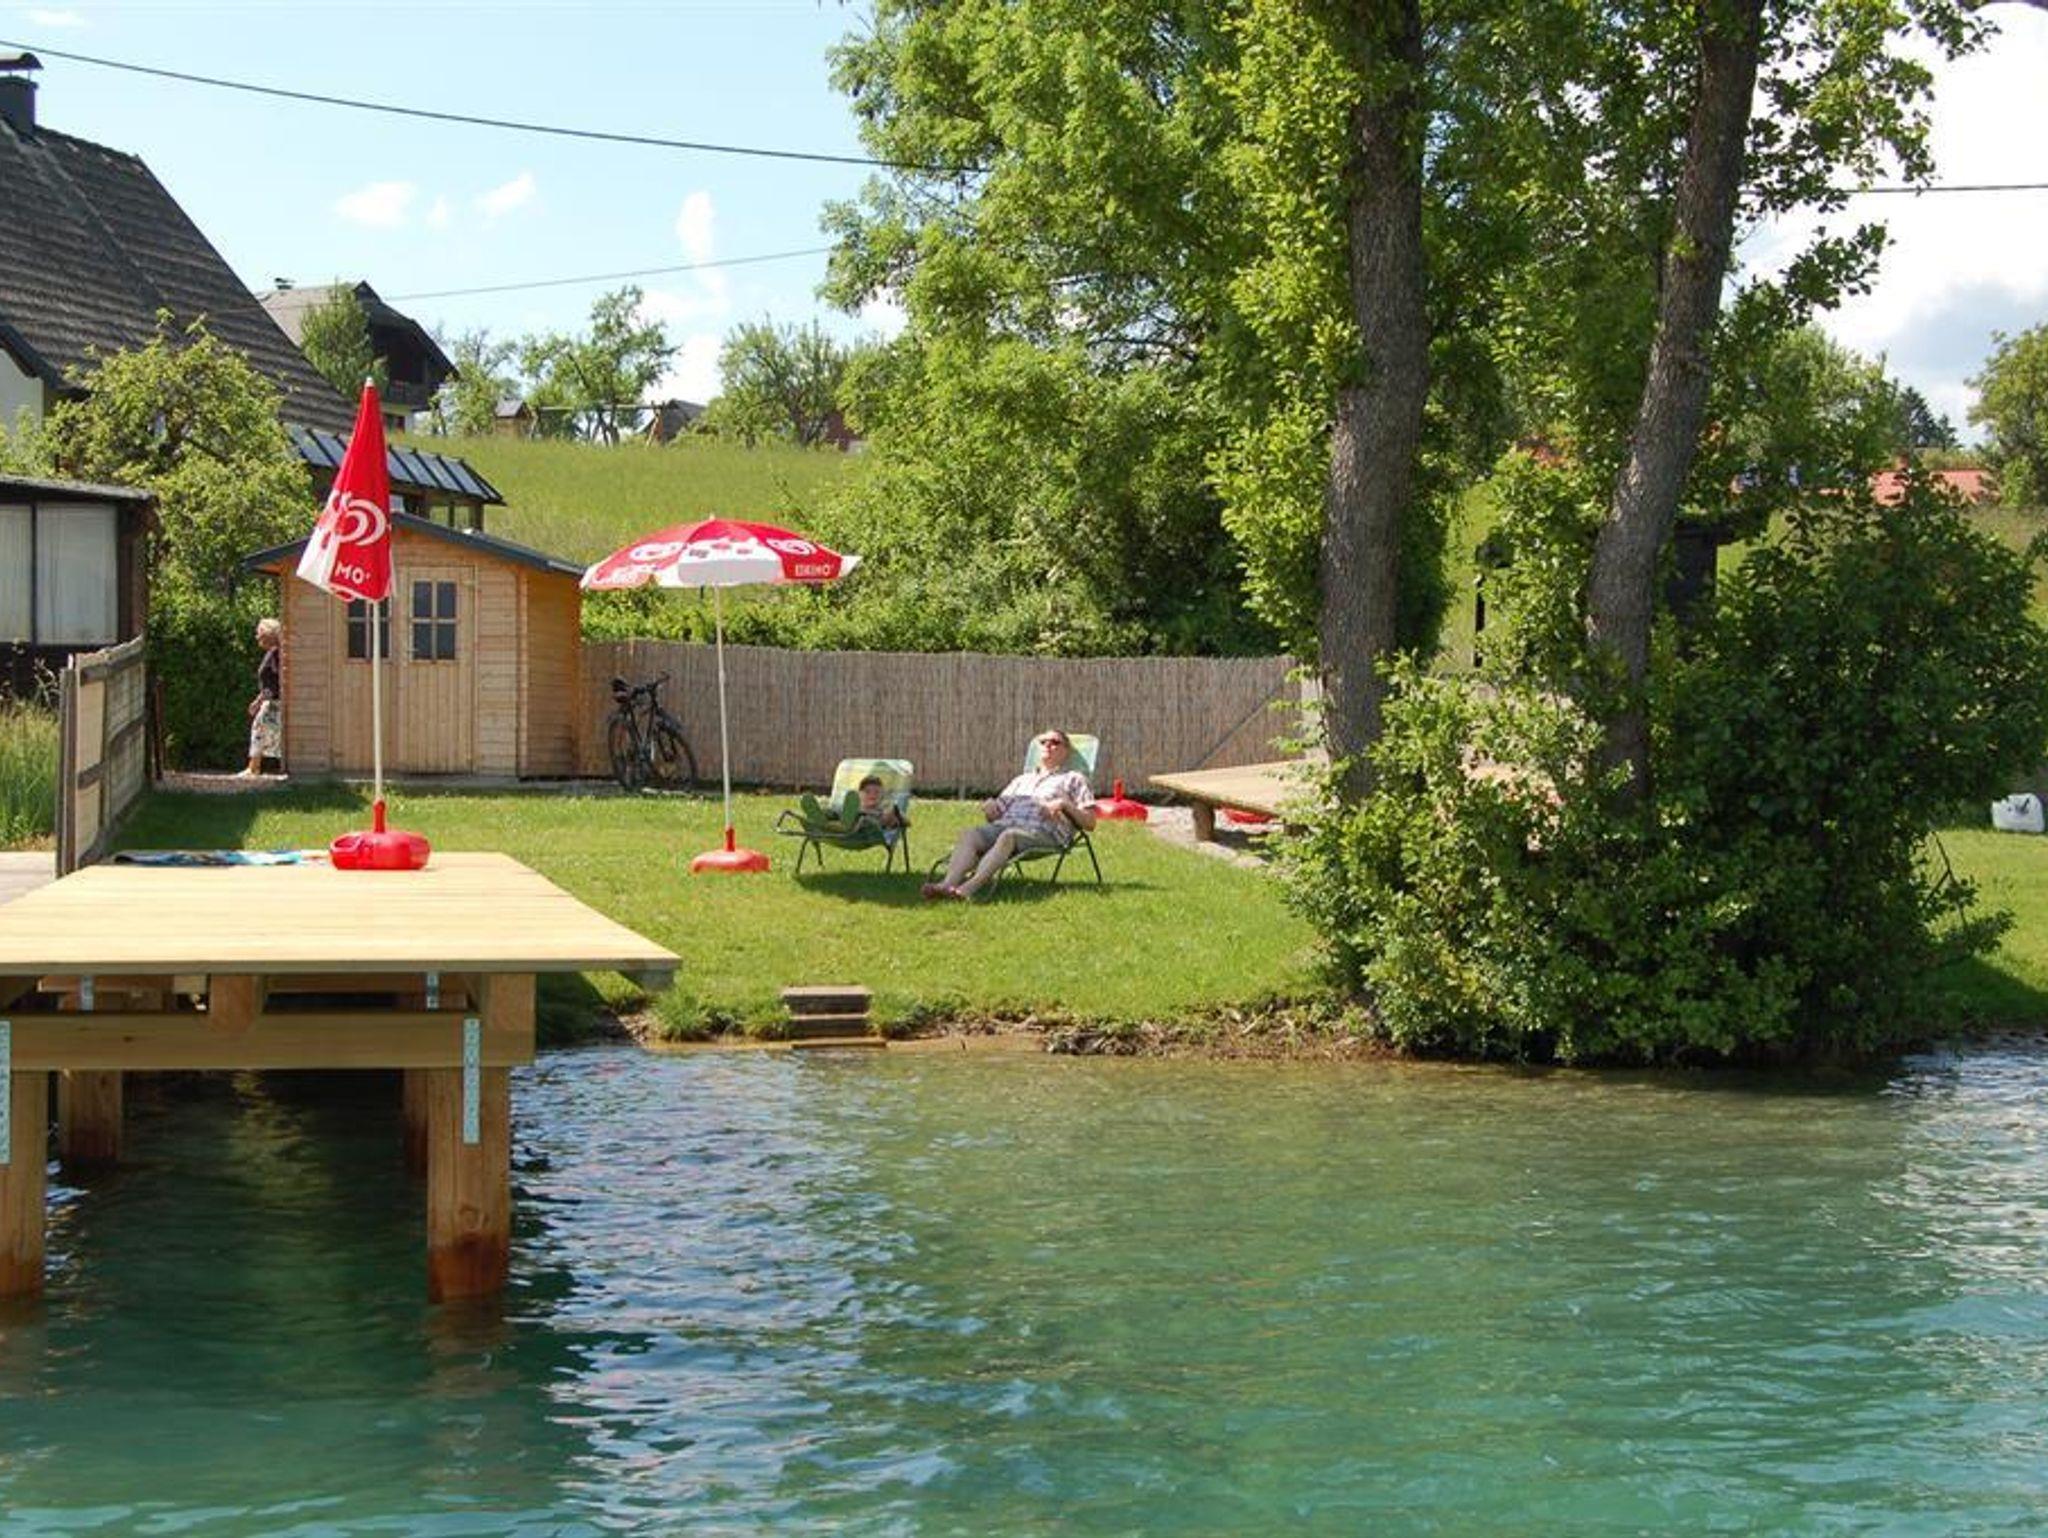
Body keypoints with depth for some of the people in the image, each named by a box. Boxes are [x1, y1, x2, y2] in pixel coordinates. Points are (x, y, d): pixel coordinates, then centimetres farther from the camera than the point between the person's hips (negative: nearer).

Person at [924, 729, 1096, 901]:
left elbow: (1089, 822, 12)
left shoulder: (1073, 779, 22)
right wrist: (989, 808, 4)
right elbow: (997, 811, 28)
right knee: (969, 834, -27)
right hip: (1005, 825, 5)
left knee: (1008, 836, -39)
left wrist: (1064, 804, -4)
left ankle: (970, 886, -58)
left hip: (1043, 831, -5)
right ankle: (948, 883, -50)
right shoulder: (1022, 779, 36)